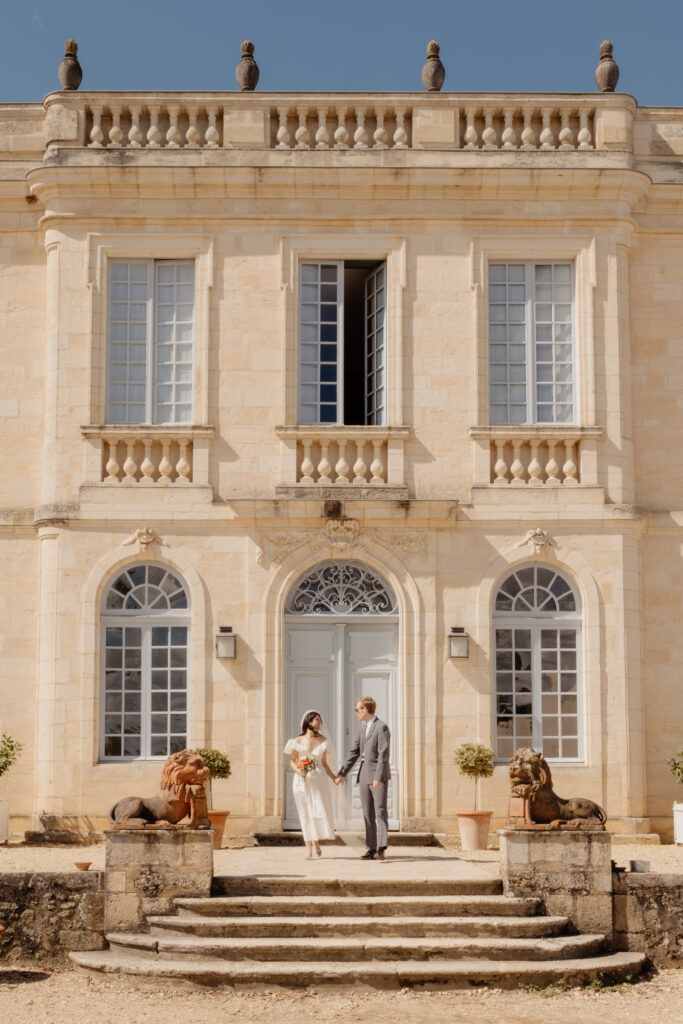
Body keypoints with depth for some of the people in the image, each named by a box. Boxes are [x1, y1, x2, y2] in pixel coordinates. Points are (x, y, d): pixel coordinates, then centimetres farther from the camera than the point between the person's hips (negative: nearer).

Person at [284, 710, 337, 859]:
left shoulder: (322, 740, 10)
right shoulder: (298, 741, 2)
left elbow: (324, 763, 15)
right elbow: (292, 762, 5)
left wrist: (334, 777, 5)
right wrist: (299, 771, -14)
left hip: (319, 780, 2)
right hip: (303, 780, -2)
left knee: (320, 811, -4)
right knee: (306, 814, -1)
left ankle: (316, 841, 20)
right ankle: (308, 848, 3)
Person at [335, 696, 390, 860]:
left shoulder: (382, 727, -10)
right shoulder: (364, 728, 17)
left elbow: (384, 754, -17)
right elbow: (354, 752, 18)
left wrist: (378, 778, -24)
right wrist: (342, 773, 13)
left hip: (379, 776, -8)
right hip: (364, 776, 8)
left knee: (380, 811, -13)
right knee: (368, 813, 6)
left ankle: (381, 847, -19)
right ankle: (371, 849, 7)